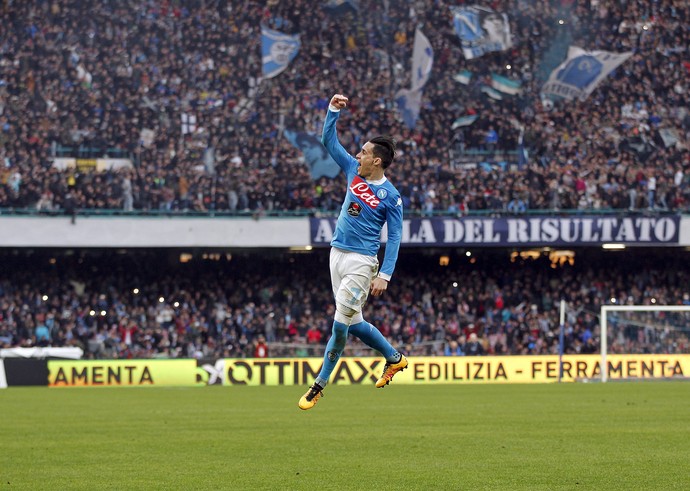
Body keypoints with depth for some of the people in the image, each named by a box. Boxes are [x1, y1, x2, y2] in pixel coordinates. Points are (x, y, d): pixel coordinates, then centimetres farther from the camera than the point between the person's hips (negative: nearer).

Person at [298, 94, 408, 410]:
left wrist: (385, 275, -18)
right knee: (353, 322, 13)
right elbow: (329, 141, 10)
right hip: (338, 254, 7)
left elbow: (395, 238, -11)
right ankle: (394, 358, 32)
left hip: (361, 261, -7)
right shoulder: (353, 171, 5)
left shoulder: (391, 197, -12)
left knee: (341, 322, -8)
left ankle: (320, 384, -2)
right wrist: (333, 111, -4)